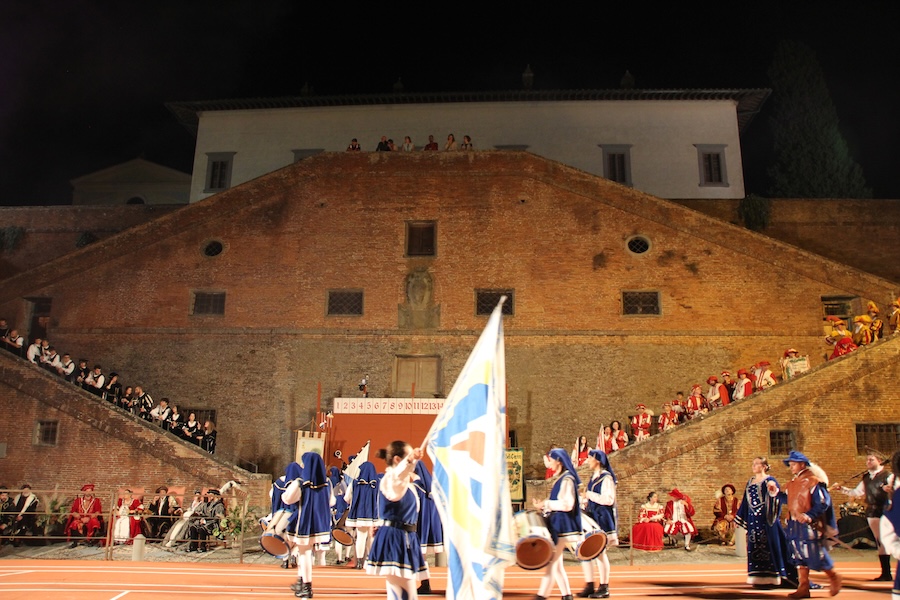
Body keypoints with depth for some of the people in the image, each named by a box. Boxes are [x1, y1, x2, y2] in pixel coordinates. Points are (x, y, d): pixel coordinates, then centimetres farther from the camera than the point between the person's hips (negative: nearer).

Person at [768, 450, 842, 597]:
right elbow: (787, 498, 19)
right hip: (795, 525, 8)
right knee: (799, 556, 9)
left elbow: (823, 503, -18)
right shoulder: (792, 483, 13)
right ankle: (803, 588, 16)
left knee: (816, 555, -1)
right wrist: (776, 491, 6)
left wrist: (809, 516, -27)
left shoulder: (813, 481, -13)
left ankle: (834, 577, 26)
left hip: (810, 525, -8)